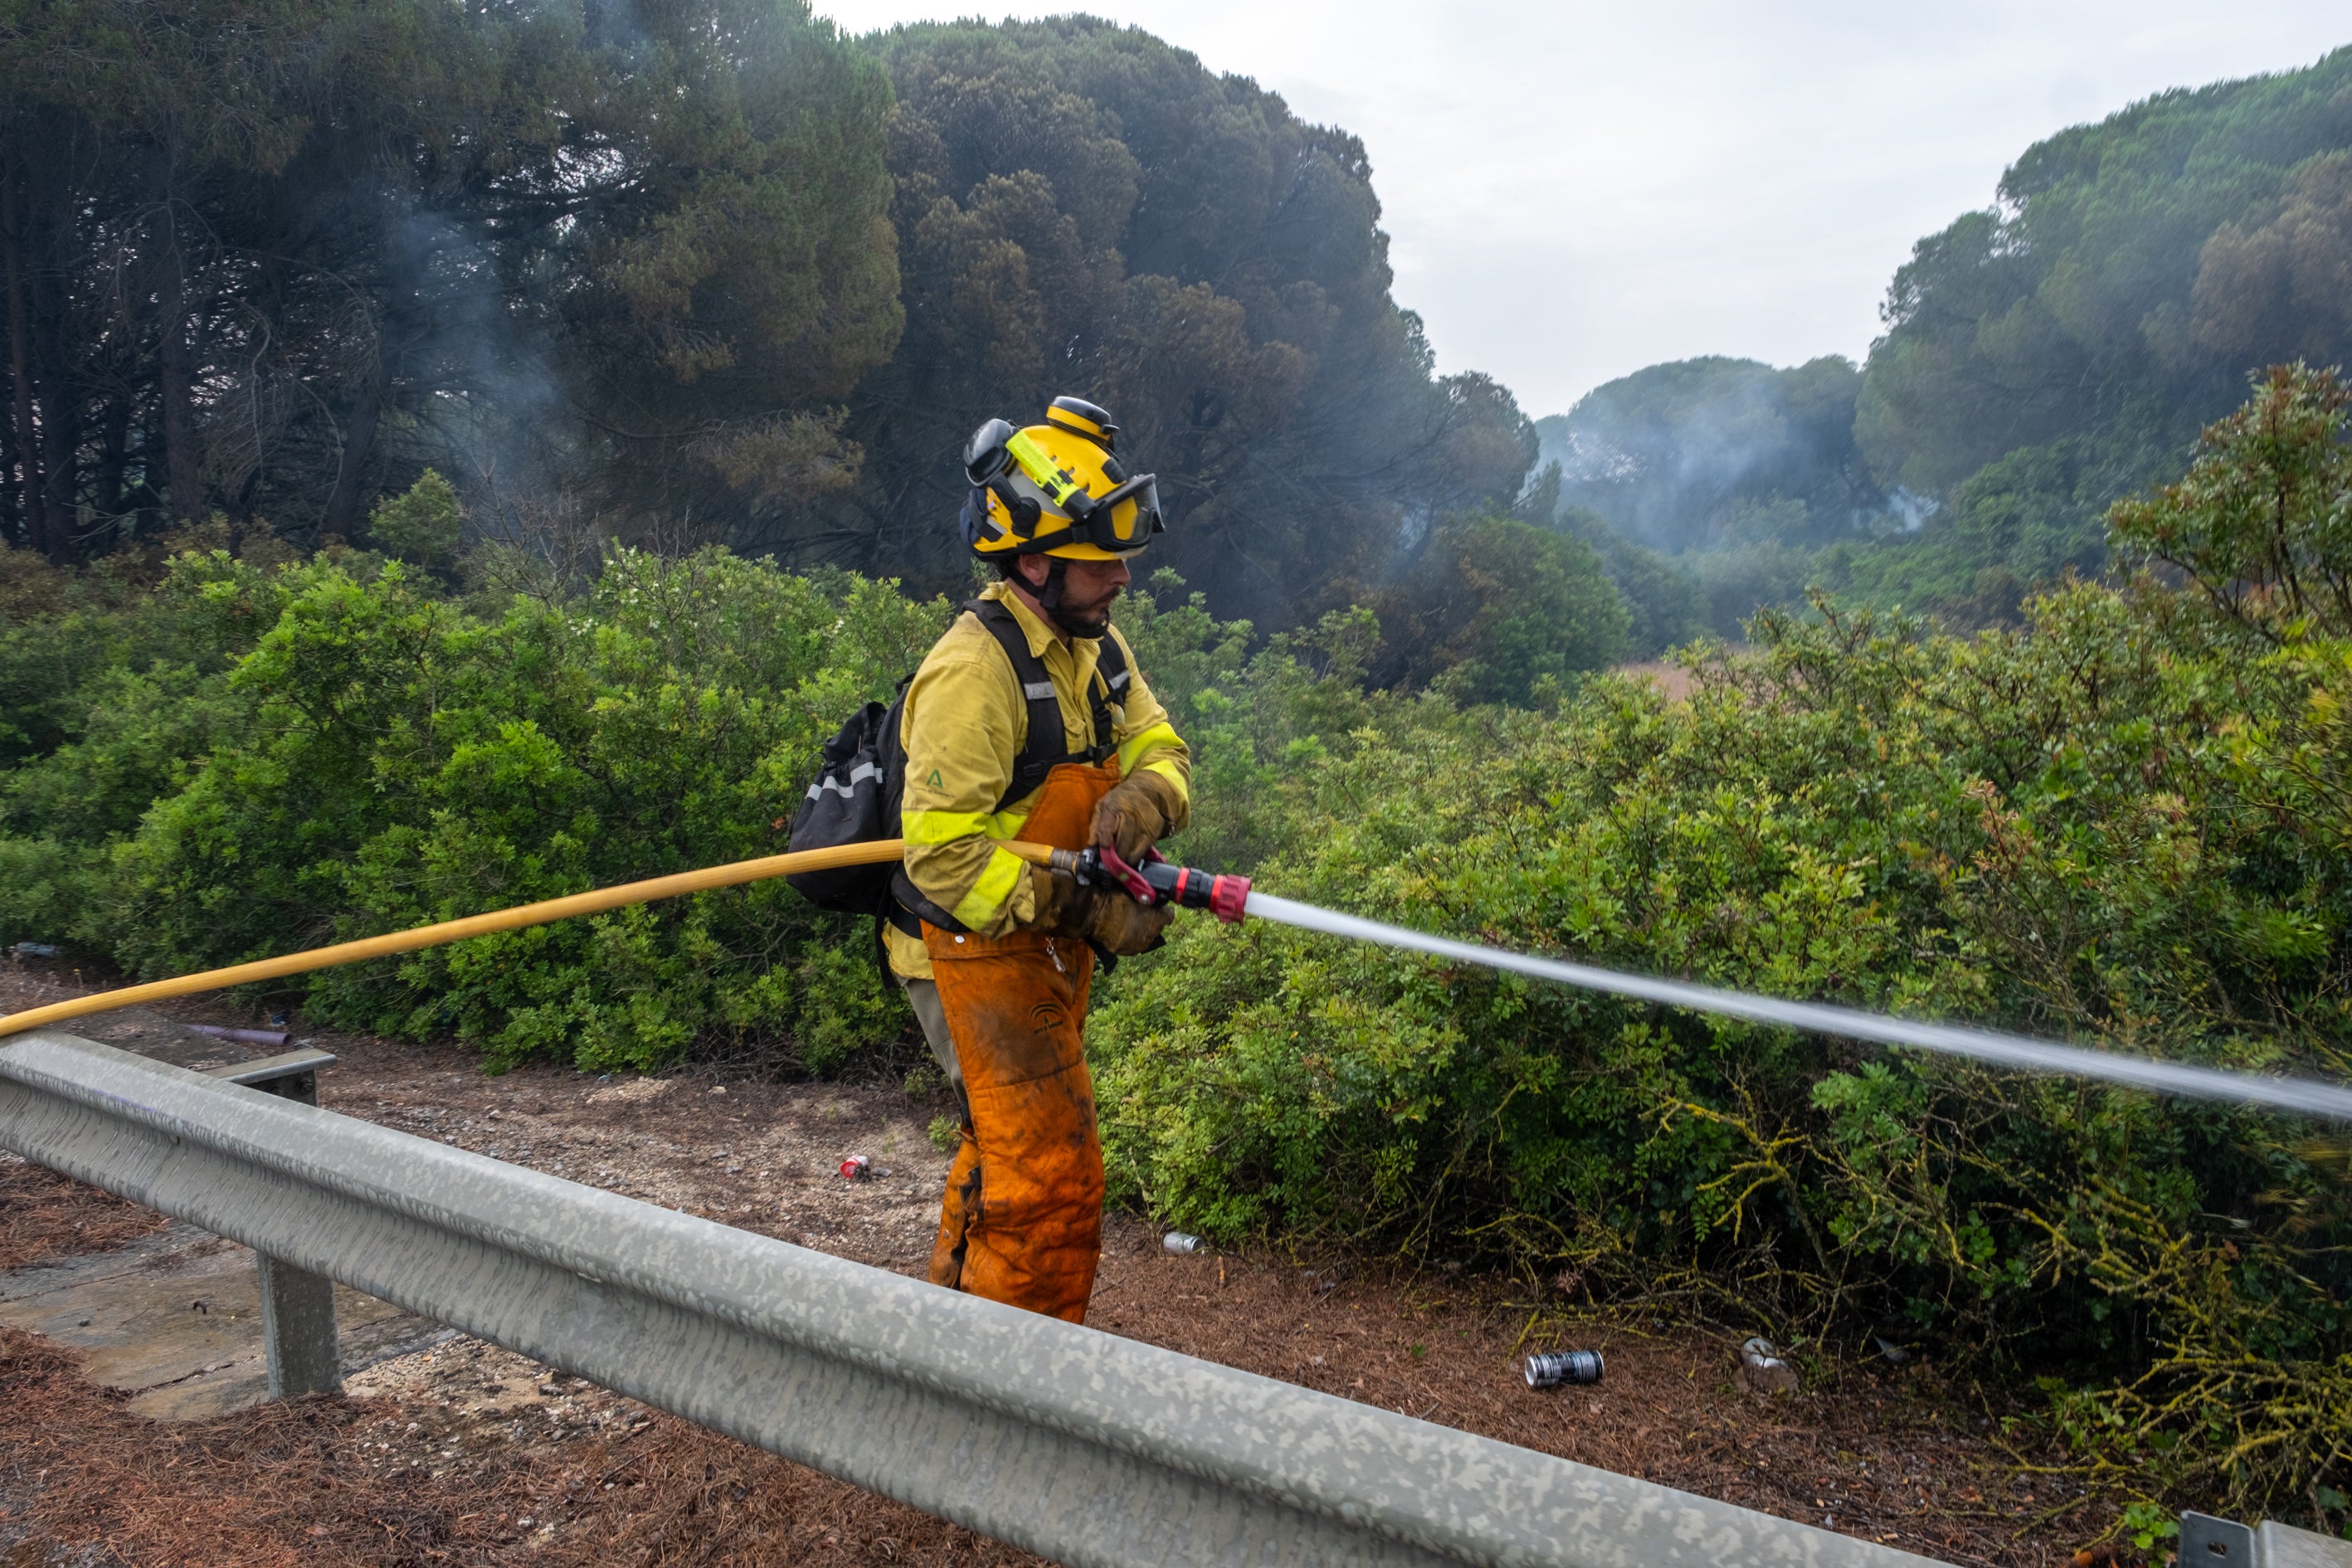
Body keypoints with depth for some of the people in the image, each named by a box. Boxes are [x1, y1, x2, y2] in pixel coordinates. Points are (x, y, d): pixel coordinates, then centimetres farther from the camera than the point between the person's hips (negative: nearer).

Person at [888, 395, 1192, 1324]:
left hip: (1050, 950, 9)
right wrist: (1083, 907, -30)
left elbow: (1159, 748, 5)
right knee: (1053, 1177, -8)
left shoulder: (1094, 646, 4)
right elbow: (943, 855, -28)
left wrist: (1139, 799, -19)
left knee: (1006, 1153, 23)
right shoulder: (974, 670, -25)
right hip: (975, 953, -9)